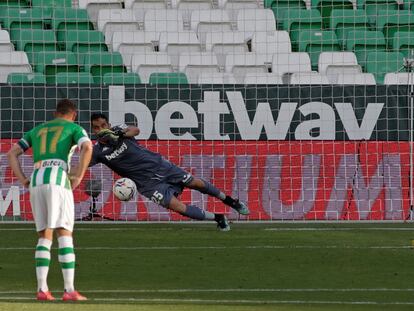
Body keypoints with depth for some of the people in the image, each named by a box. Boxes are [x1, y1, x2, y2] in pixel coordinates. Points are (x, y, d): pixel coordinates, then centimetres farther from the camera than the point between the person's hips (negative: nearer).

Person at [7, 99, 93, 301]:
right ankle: (69, 290, -13)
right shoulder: (74, 128, 13)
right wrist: (78, 177, -4)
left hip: (36, 181, 5)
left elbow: (11, 153, 24)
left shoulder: (37, 130, 29)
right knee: (65, 234, -6)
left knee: (44, 237, 11)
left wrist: (23, 180, 16)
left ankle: (42, 289, 1)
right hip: (58, 180, -5)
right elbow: (87, 148, -9)